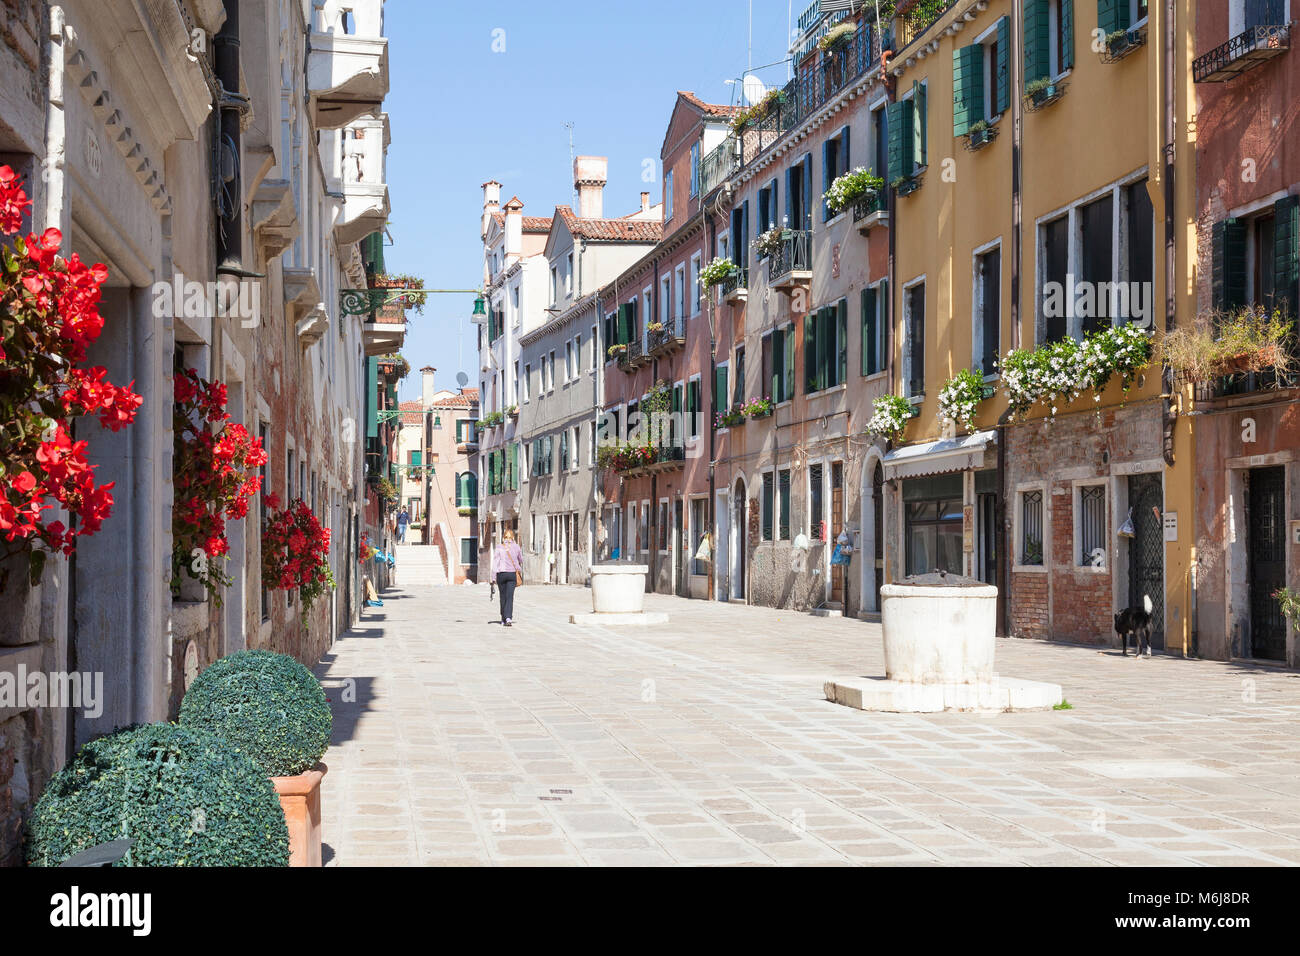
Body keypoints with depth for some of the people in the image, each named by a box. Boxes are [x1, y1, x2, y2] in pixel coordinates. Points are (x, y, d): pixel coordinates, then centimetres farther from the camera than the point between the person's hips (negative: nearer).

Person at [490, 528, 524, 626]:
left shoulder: (498, 548, -4)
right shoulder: (516, 547, 2)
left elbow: (495, 563, -7)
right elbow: (521, 560, 16)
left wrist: (493, 577, -6)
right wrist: (520, 570, 37)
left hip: (501, 574, 0)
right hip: (512, 574, 0)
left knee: (503, 596, 12)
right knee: (509, 596, -5)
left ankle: (504, 618, 19)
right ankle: (508, 618, -21)